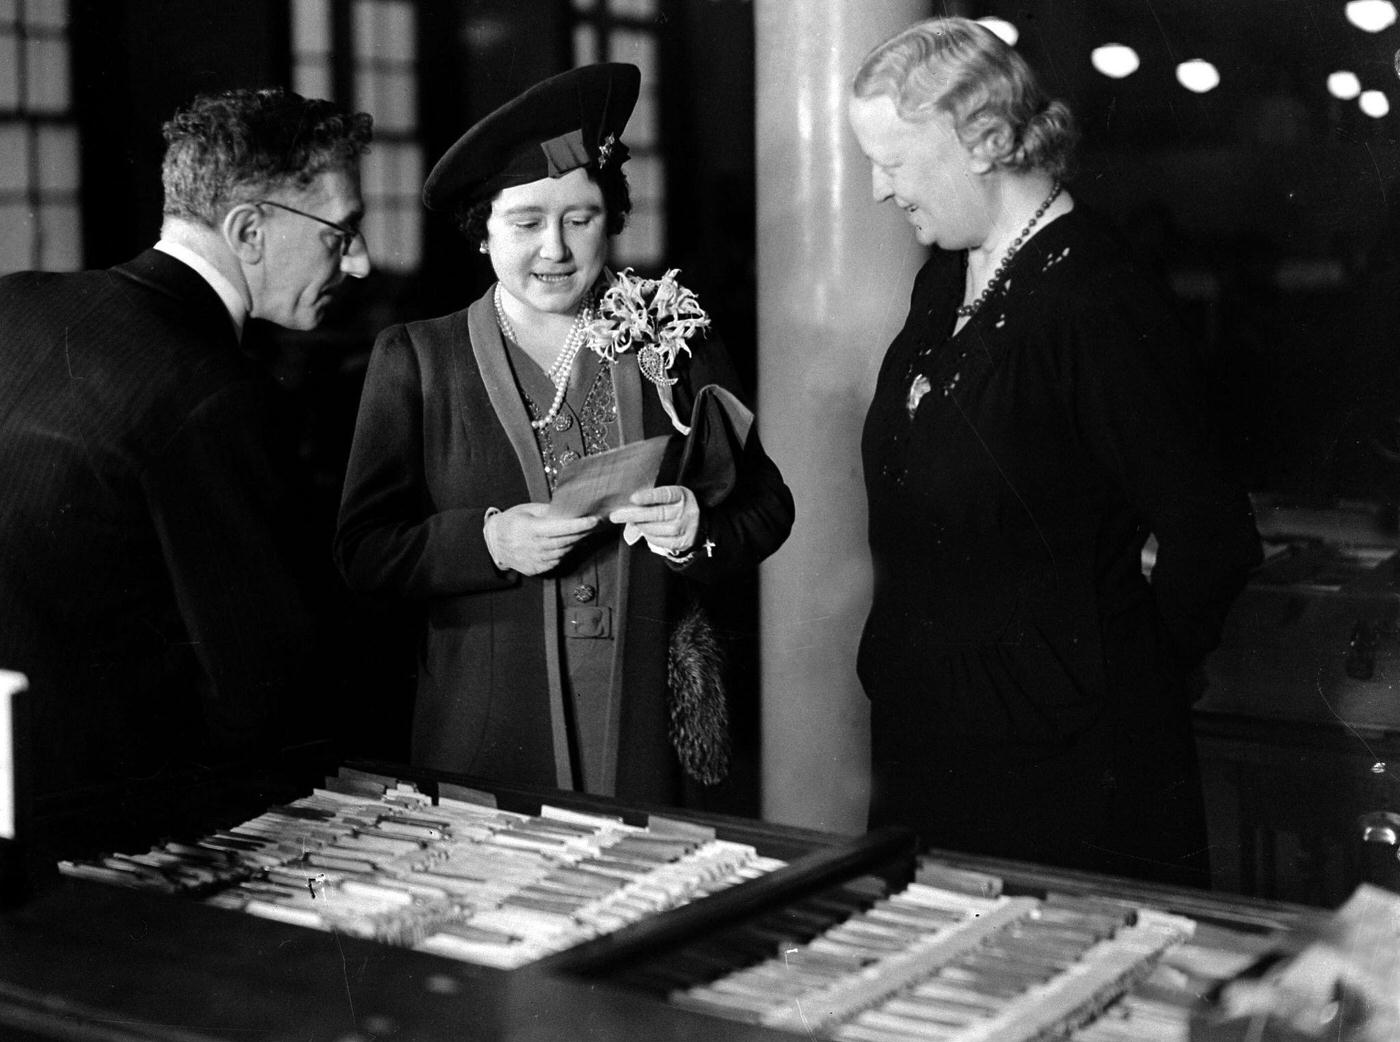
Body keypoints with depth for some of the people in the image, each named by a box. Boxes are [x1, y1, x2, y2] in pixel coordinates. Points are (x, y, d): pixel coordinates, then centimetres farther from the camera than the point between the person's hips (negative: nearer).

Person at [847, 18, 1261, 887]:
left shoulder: (1097, 308, -20)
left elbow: (1213, 543, -19)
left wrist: (1131, 678, -5)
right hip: (925, 734, 8)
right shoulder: (944, 285, 8)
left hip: (1066, 759, -8)